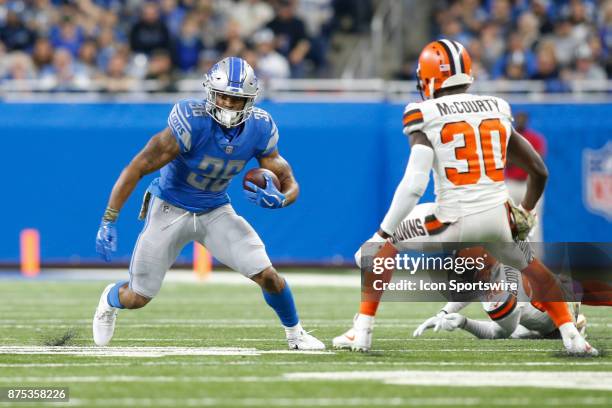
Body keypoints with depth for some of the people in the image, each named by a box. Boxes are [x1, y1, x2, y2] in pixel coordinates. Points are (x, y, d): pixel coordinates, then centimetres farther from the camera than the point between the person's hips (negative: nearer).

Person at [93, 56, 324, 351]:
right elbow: (137, 169, -27)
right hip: (170, 208, -3)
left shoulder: (259, 130, -15)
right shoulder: (193, 122, -30)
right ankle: (110, 301, 41)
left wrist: (279, 198, -32)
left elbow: (289, 183, -7)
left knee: (267, 275, -9)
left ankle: (295, 333, 19)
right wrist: (108, 221, -30)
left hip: (216, 212, 3)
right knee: (138, 298, 2)